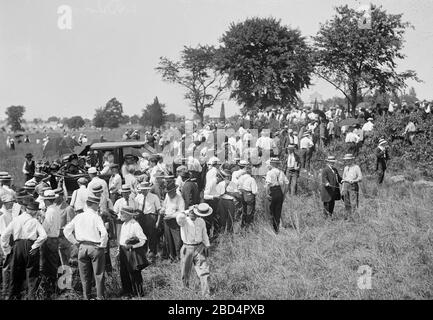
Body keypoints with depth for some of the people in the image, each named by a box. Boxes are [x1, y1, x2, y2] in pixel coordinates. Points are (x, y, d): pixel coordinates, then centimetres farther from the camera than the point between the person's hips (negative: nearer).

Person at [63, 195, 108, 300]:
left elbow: (66, 230, 5)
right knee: (98, 274, 8)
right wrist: (102, 245, -9)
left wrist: (75, 242, 9)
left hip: (82, 247, 4)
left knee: (84, 275, 15)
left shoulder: (78, 217, 2)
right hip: (95, 247, -4)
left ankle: (86, 296, 22)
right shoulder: (96, 217, -12)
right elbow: (104, 232, -23)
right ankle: (100, 296, 12)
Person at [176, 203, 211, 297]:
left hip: (199, 248, 3)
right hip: (187, 249, -3)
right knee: (185, 272, 11)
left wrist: (207, 246, 15)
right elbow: (179, 217, -38)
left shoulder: (201, 222, 3)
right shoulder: (184, 221, -13)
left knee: (204, 271, -5)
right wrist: (188, 213, -27)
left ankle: (206, 294, -2)